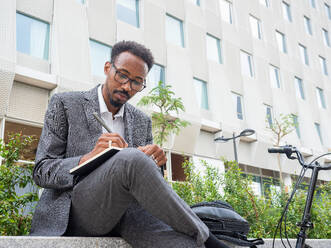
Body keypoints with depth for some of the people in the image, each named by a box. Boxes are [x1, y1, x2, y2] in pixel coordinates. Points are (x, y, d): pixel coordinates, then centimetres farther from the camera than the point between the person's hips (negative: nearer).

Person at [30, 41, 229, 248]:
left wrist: (155, 163, -8)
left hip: (128, 207, 2)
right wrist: (87, 159, -20)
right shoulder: (65, 104, 5)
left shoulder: (142, 122, 17)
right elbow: (42, 172, -1)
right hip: (76, 208, -1)